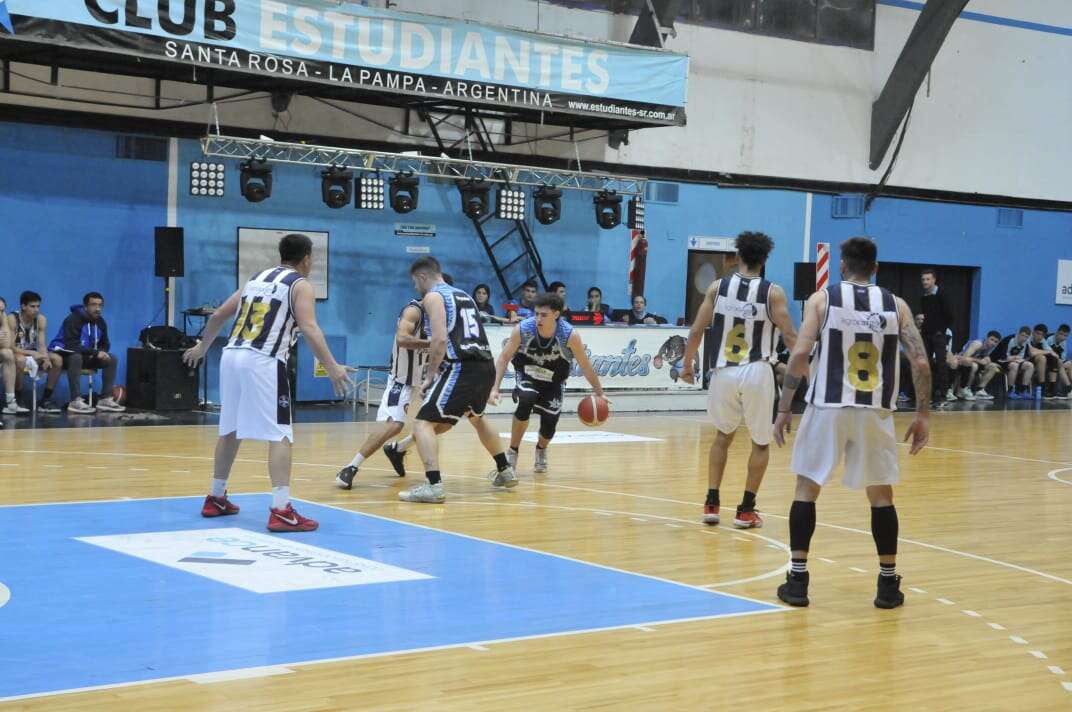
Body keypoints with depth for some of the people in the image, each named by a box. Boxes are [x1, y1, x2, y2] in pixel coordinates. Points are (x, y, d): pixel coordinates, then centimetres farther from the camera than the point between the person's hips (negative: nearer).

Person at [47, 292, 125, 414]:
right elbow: (72, 345, -34)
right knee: (76, 357, -40)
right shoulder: (73, 319, -23)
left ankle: (105, 399, -11)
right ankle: (75, 401, -41)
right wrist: (96, 353, -36)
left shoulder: (100, 322, 0)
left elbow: (105, 344, 10)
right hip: (64, 354, -7)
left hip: (85, 356, 7)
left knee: (112, 359, -9)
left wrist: (100, 353, -15)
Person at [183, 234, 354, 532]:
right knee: (279, 435, -7)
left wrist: (202, 347, 42)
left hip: (232, 356, 7)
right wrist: (332, 368, -19)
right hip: (263, 362, -7)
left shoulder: (257, 278, 22)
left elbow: (219, 315, 27)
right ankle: (281, 511, -16)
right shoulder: (300, 284, 2)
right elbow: (309, 328, -14)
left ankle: (216, 499, 31)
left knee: (230, 430, 20)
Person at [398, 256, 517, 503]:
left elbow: (441, 339, -15)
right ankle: (505, 472, 44)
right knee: (476, 418, 34)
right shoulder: (464, 295, 24)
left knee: (423, 424, -8)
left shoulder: (433, 297, -2)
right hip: (486, 366, 9)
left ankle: (433, 486, -24)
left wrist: (430, 375, -8)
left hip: (461, 369, -9)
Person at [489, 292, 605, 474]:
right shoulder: (522, 330, -28)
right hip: (526, 375, -1)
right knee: (525, 401, -31)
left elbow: (585, 366, -16)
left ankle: (541, 449, 35)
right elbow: (504, 358, -17)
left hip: (553, 382, 1)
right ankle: (512, 452, -12)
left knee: (549, 424, -4)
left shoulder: (570, 335, -30)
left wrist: (599, 394, -10)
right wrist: (495, 388, -25)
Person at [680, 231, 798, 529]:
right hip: (757, 373, -2)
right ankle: (746, 510, 11)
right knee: (761, 443, 14)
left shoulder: (717, 287, 2)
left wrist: (687, 366, 15)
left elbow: (696, 332, 2)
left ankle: (711, 504, 18)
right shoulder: (773, 293, -4)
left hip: (724, 372, 3)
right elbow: (790, 336, -8)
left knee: (723, 435, 23)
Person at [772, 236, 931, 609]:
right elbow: (921, 363, 0)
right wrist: (923, 414, 8)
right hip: (876, 410, 2)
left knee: (806, 488, 11)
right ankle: (888, 584, 15)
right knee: (881, 494, 14)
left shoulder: (822, 298, 2)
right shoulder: (896, 305, 7)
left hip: (828, 406, -1)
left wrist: (784, 408, -3)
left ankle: (797, 580, 8)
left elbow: (800, 353, -8)